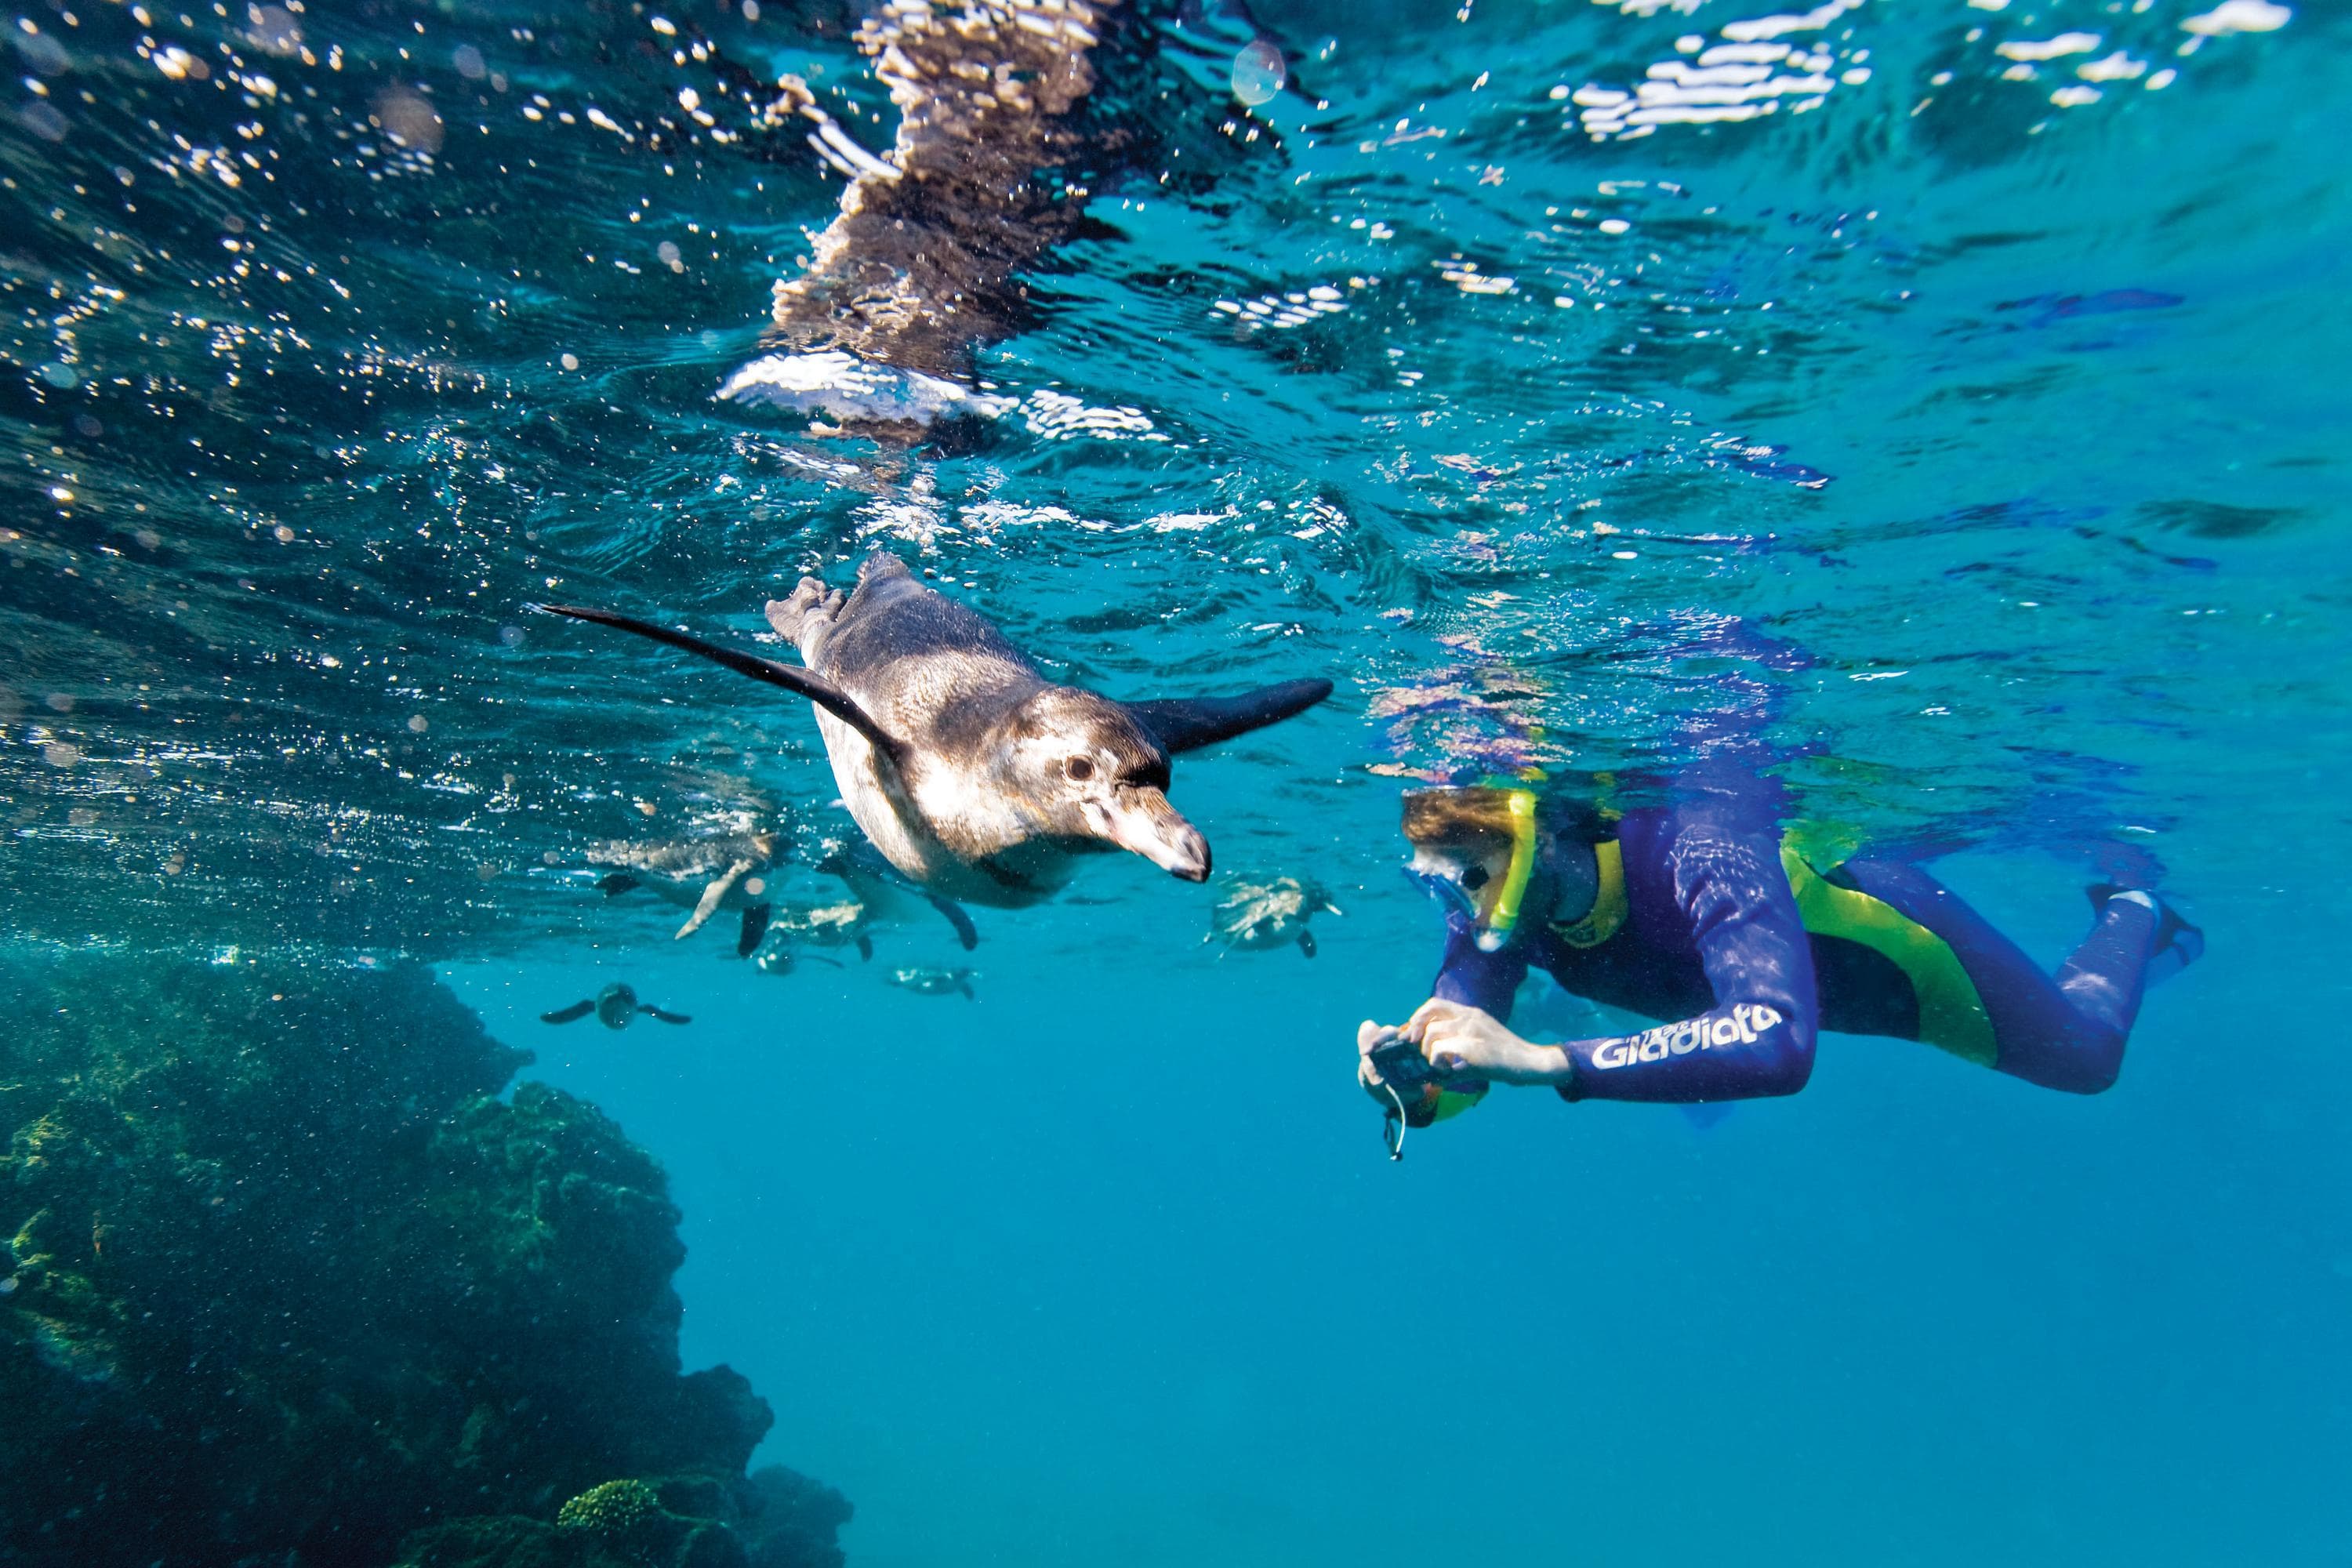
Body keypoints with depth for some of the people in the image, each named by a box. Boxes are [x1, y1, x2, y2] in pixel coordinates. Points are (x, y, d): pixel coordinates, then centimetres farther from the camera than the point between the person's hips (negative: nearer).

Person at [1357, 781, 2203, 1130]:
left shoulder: (1700, 845, -49)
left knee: (2085, 1054, 17)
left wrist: (1544, 1061, -69)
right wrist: (1407, 1080, -47)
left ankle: (2131, 914, 49)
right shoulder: (1493, 911, -30)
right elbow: (1462, 1063, -23)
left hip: (1889, 943, -5)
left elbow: (1776, 1044, -62)